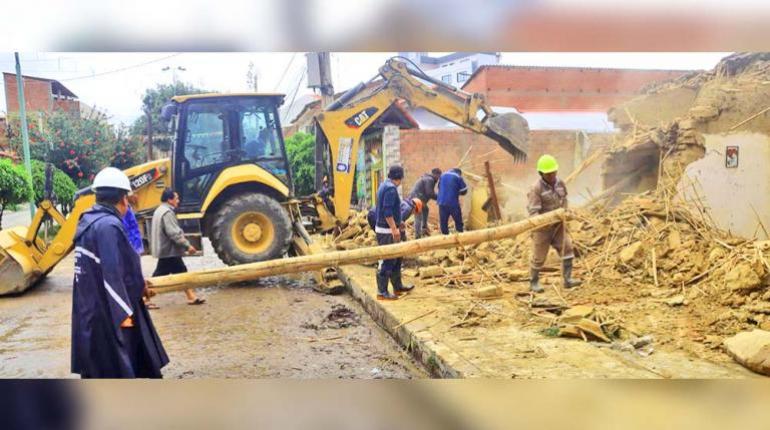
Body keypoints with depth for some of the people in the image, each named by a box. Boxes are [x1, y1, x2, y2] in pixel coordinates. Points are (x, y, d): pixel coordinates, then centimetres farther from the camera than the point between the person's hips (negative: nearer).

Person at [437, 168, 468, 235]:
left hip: (442, 202, 4)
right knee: (458, 221, 8)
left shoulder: (442, 176, 13)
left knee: (443, 222, 9)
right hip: (453, 203, -3)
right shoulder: (458, 177, 0)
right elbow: (464, 191, 2)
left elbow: (439, 187, 23)